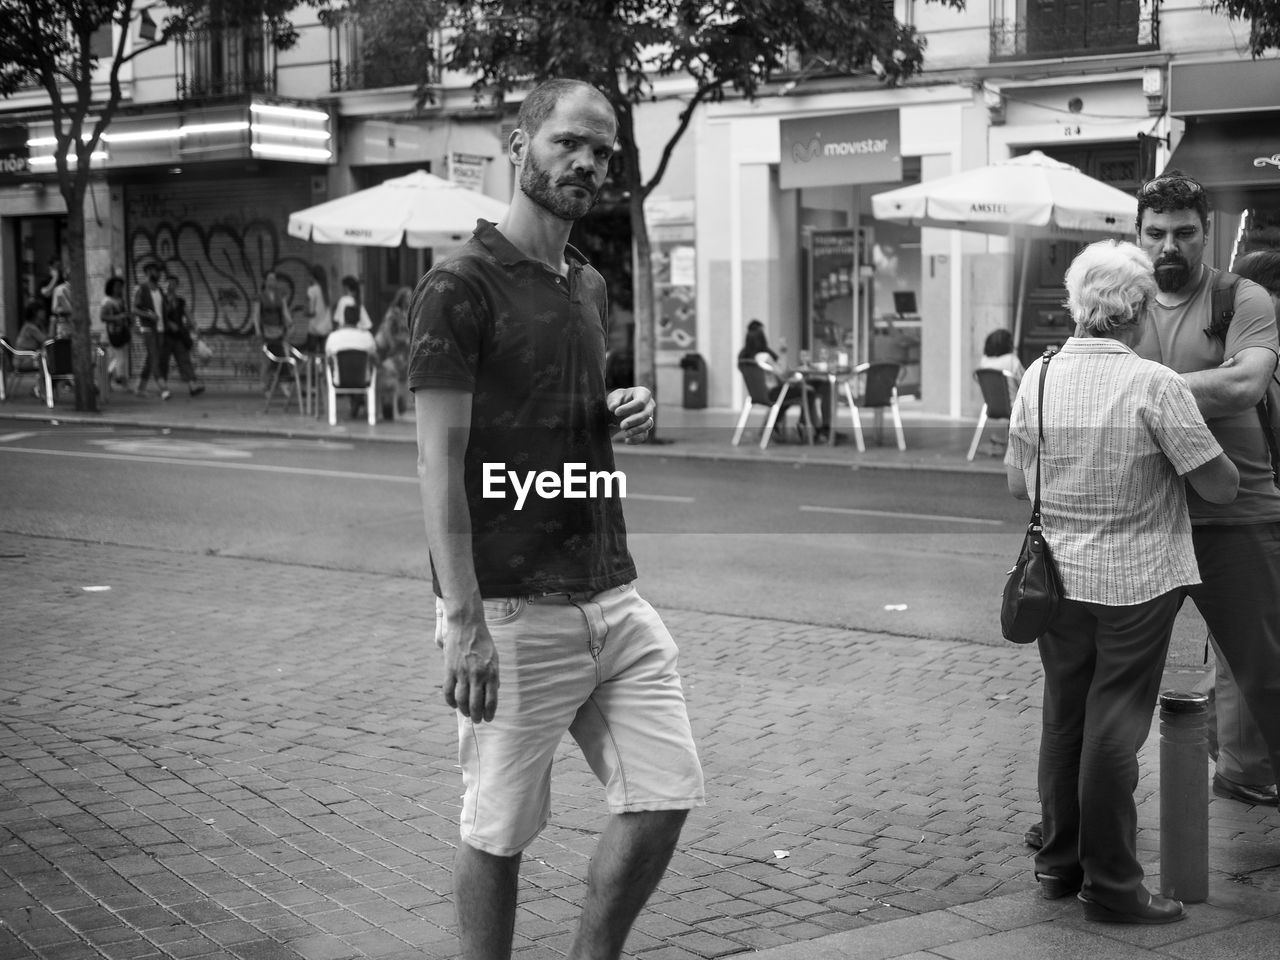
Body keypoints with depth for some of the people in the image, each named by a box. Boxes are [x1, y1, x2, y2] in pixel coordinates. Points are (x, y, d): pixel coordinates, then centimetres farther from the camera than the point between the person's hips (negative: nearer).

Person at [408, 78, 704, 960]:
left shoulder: (591, 285, 15)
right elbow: (440, 462, -14)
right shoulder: (461, 286, -9)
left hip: (613, 596, 7)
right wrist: (463, 621, -20)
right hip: (513, 612, -7)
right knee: (499, 831, 3)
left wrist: (624, 417, 4)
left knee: (664, 796, 6)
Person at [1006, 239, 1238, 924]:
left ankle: (1059, 862, 27)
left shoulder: (1038, 377, -2)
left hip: (1058, 578, 4)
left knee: (1063, 721, 16)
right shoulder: (1155, 386, -16)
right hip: (1137, 581, -4)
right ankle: (1110, 885, 10)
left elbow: (1016, 482, 7)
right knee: (1113, 731, 2)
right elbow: (1220, 486, -12)